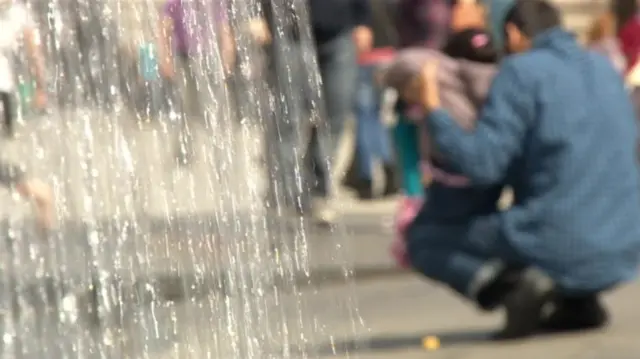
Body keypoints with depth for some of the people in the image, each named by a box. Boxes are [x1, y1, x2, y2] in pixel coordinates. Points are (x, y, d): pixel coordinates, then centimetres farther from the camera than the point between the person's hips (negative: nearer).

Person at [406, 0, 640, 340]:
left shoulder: (521, 72, -7)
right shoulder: (605, 69, 13)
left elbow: (481, 165, -15)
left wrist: (433, 111, -3)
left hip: (562, 250, -6)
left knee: (422, 236, 11)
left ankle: (510, 285, -11)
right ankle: (580, 302, 14)